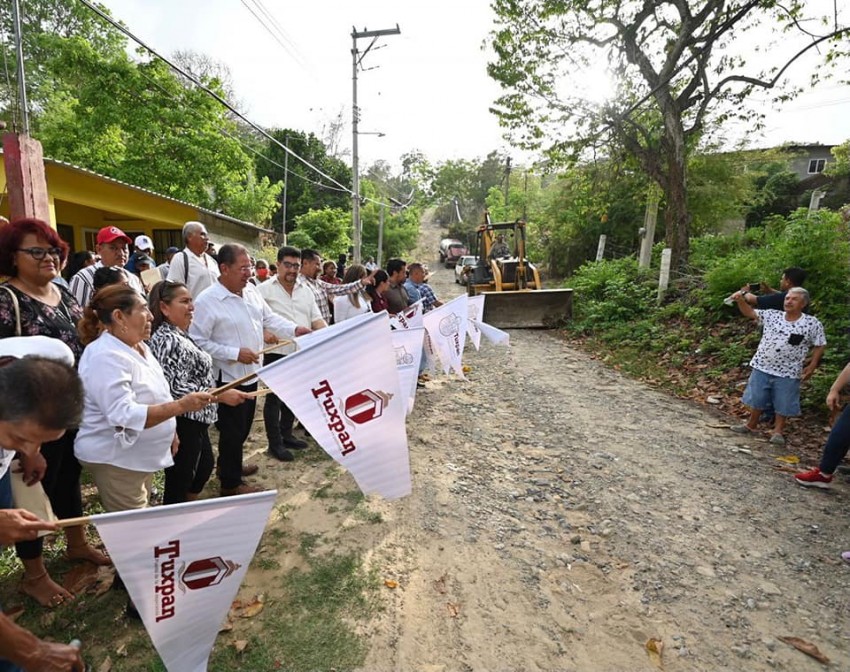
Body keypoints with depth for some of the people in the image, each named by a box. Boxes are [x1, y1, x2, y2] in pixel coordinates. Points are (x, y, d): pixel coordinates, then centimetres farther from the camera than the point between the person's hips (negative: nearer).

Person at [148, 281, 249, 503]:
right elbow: (176, 389, -27)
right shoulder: (168, 340, -23)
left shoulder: (178, 335, 8)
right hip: (183, 423, -11)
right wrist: (221, 395, -24)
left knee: (205, 465, 26)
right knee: (179, 481, 5)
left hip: (195, 420, 11)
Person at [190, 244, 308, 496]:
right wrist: (235, 353, -24)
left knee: (243, 426, 22)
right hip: (229, 376, -7)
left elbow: (269, 318, 9)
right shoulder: (207, 301, -20)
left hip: (250, 372, 8)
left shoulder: (251, 290, 2)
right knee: (232, 430, 7)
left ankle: (229, 464, 45)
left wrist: (295, 329, -6)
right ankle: (231, 482, 25)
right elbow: (198, 341, -20)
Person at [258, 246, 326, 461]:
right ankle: (275, 443, 17)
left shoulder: (306, 290, 11)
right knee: (274, 398, 5)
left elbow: (316, 319, 8)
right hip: (276, 353, -6)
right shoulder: (265, 289, -6)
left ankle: (286, 435, 33)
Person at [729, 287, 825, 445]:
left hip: (787, 372, -2)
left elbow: (819, 346, 1)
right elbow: (749, 312, -2)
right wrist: (741, 300, -21)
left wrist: (811, 366, -5)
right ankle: (751, 424, 31)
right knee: (756, 398, 13)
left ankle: (778, 431, 26)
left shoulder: (813, 324, -5)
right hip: (762, 367, 2)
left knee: (782, 403, 9)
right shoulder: (772, 315, -1)